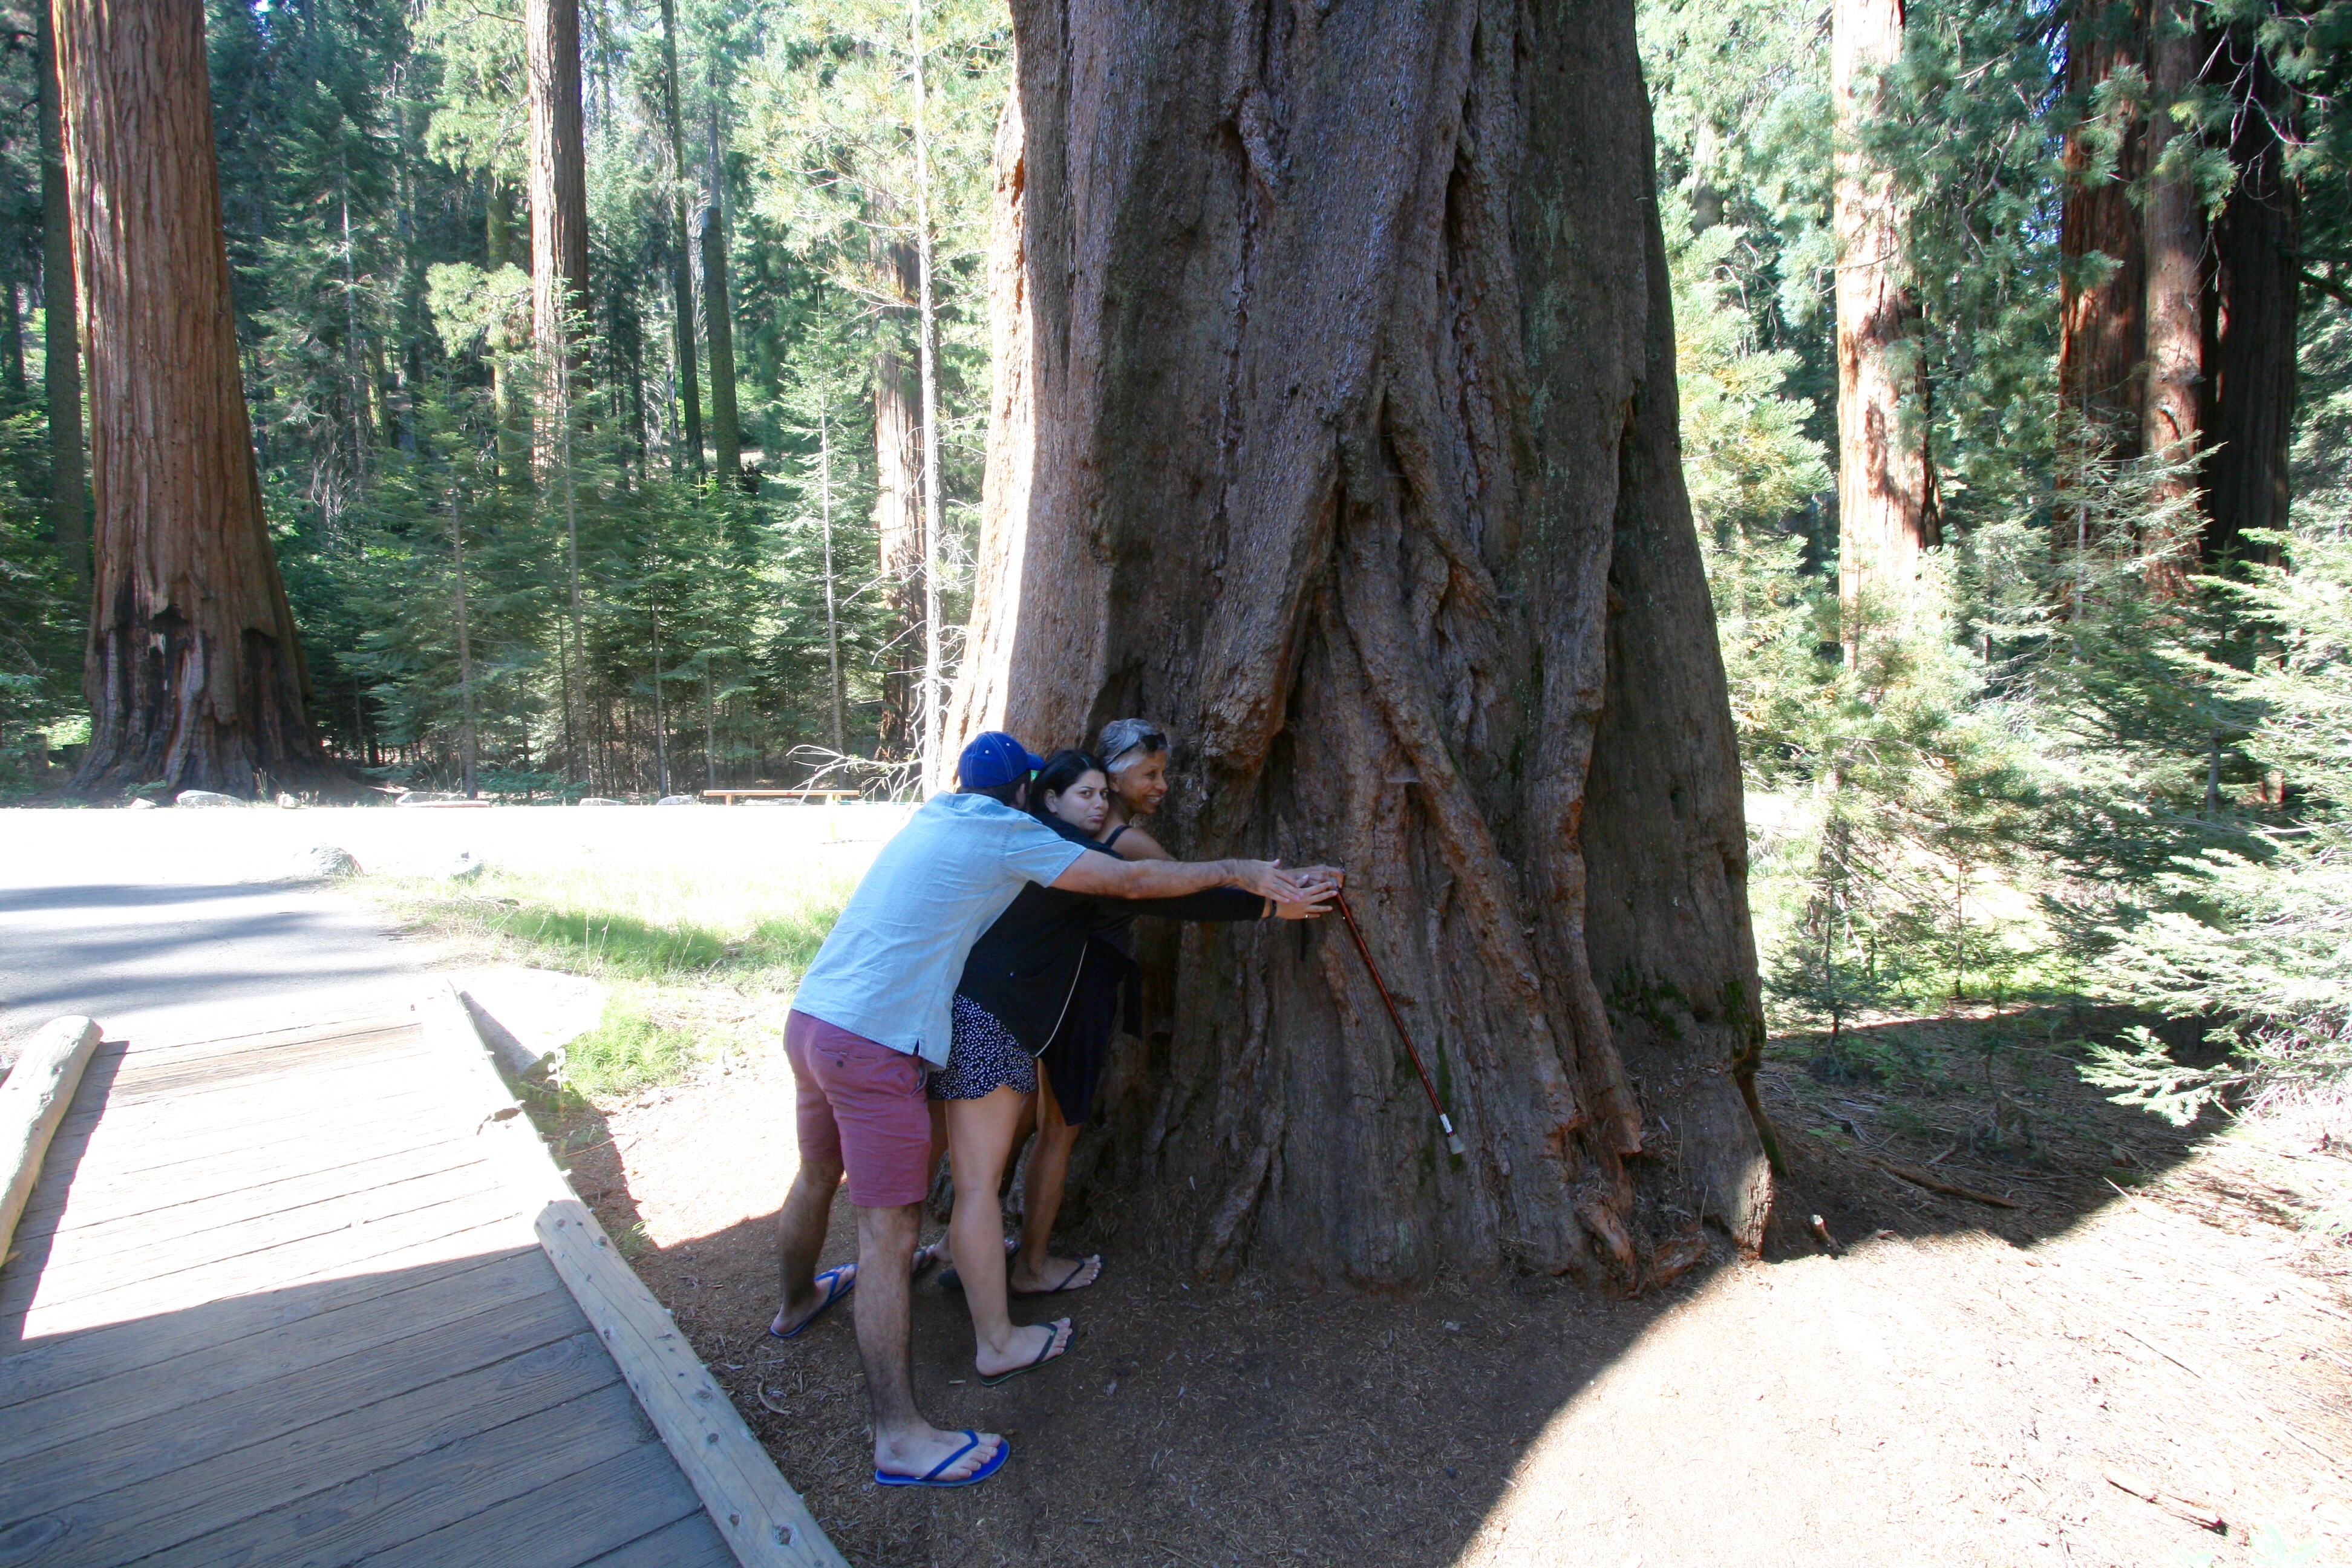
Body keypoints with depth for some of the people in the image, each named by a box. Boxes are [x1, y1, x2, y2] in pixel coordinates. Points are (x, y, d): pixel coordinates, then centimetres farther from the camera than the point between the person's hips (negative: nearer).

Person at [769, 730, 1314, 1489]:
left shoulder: (929, 818, 16)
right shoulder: (1009, 835, -8)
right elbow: (1130, 881, -10)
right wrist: (1238, 873, -1)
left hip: (808, 1018, 9)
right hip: (874, 1046, -9)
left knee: (818, 1176, 30)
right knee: (890, 1234, -2)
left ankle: (797, 1302, 55)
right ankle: (900, 1439, 7)